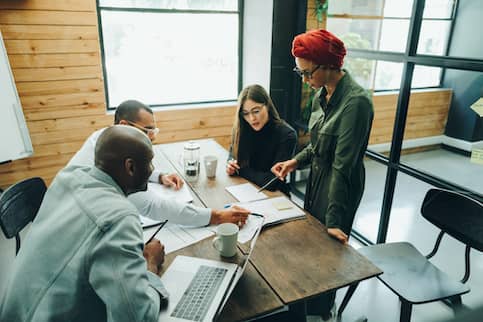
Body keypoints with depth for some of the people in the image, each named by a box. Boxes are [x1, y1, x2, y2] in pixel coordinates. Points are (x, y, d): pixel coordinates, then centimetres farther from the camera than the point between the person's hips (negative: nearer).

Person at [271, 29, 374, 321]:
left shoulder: (356, 101, -25)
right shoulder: (322, 93, -1)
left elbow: (342, 166, -26)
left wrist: (334, 220, -23)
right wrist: (296, 161, -5)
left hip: (341, 186, -8)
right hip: (317, 176, 8)